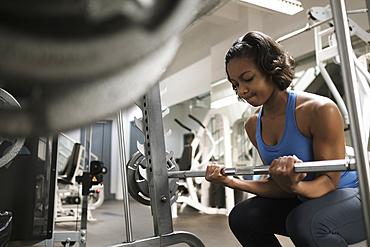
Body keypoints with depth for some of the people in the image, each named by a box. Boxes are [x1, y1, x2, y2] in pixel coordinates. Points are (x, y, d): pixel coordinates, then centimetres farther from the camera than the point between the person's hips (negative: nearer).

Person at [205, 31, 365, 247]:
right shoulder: (253, 126, -3)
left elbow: (330, 181, -21)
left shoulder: (320, 110, -24)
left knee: (304, 222, -36)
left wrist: (295, 187, -42)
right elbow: (280, 186, -1)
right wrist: (232, 181, -13)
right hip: (305, 201, 7)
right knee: (241, 217, -1)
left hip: (353, 196, -6)